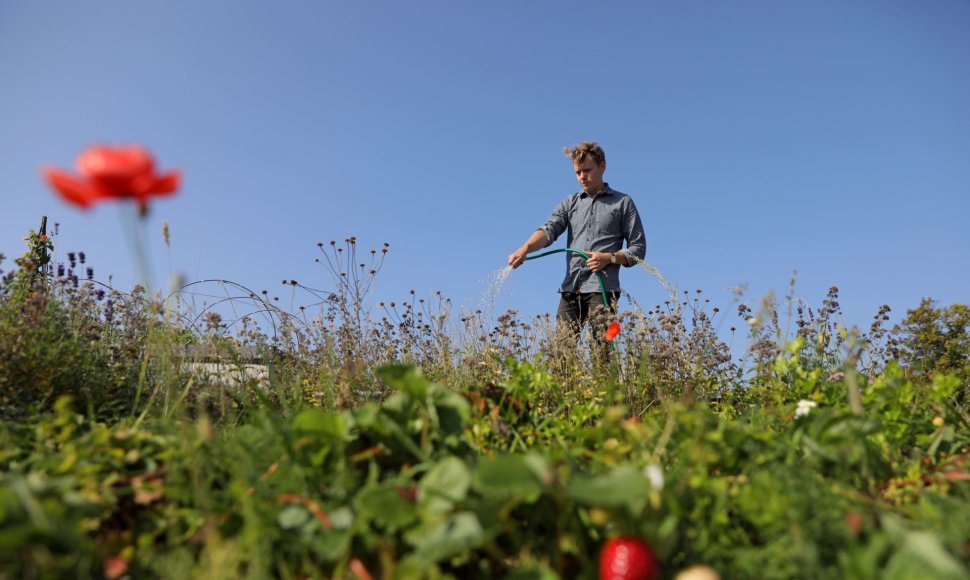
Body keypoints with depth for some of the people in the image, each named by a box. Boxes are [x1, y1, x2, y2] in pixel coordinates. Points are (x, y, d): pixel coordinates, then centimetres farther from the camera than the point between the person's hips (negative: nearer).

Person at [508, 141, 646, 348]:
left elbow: (638, 249, 10)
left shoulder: (623, 203, 12)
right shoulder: (570, 203, 19)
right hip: (570, 288, 3)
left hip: (603, 289, -3)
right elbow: (548, 230, 1)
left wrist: (610, 257, -9)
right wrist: (525, 248, -20)